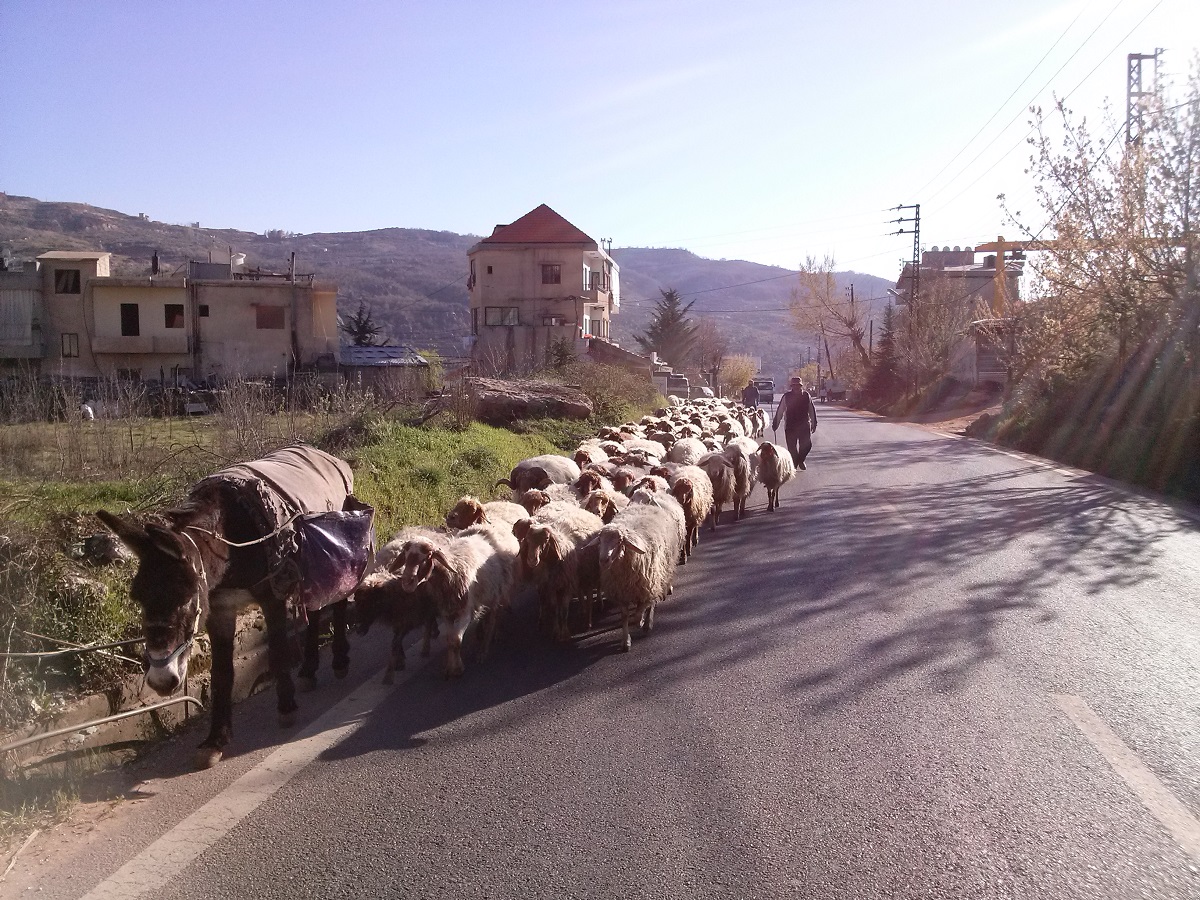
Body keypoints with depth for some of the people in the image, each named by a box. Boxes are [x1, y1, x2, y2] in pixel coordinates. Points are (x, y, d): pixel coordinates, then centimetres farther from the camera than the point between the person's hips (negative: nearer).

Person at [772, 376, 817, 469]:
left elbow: (812, 410, 9)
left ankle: (800, 460, 23)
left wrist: (814, 423, 11)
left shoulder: (807, 395, 2)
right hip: (790, 426, -1)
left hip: (804, 425, 1)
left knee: (807, 444, -4)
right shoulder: (786, 396, -3)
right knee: (792, 447, 1)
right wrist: (775, 423, 2)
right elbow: (780, 411, 1)